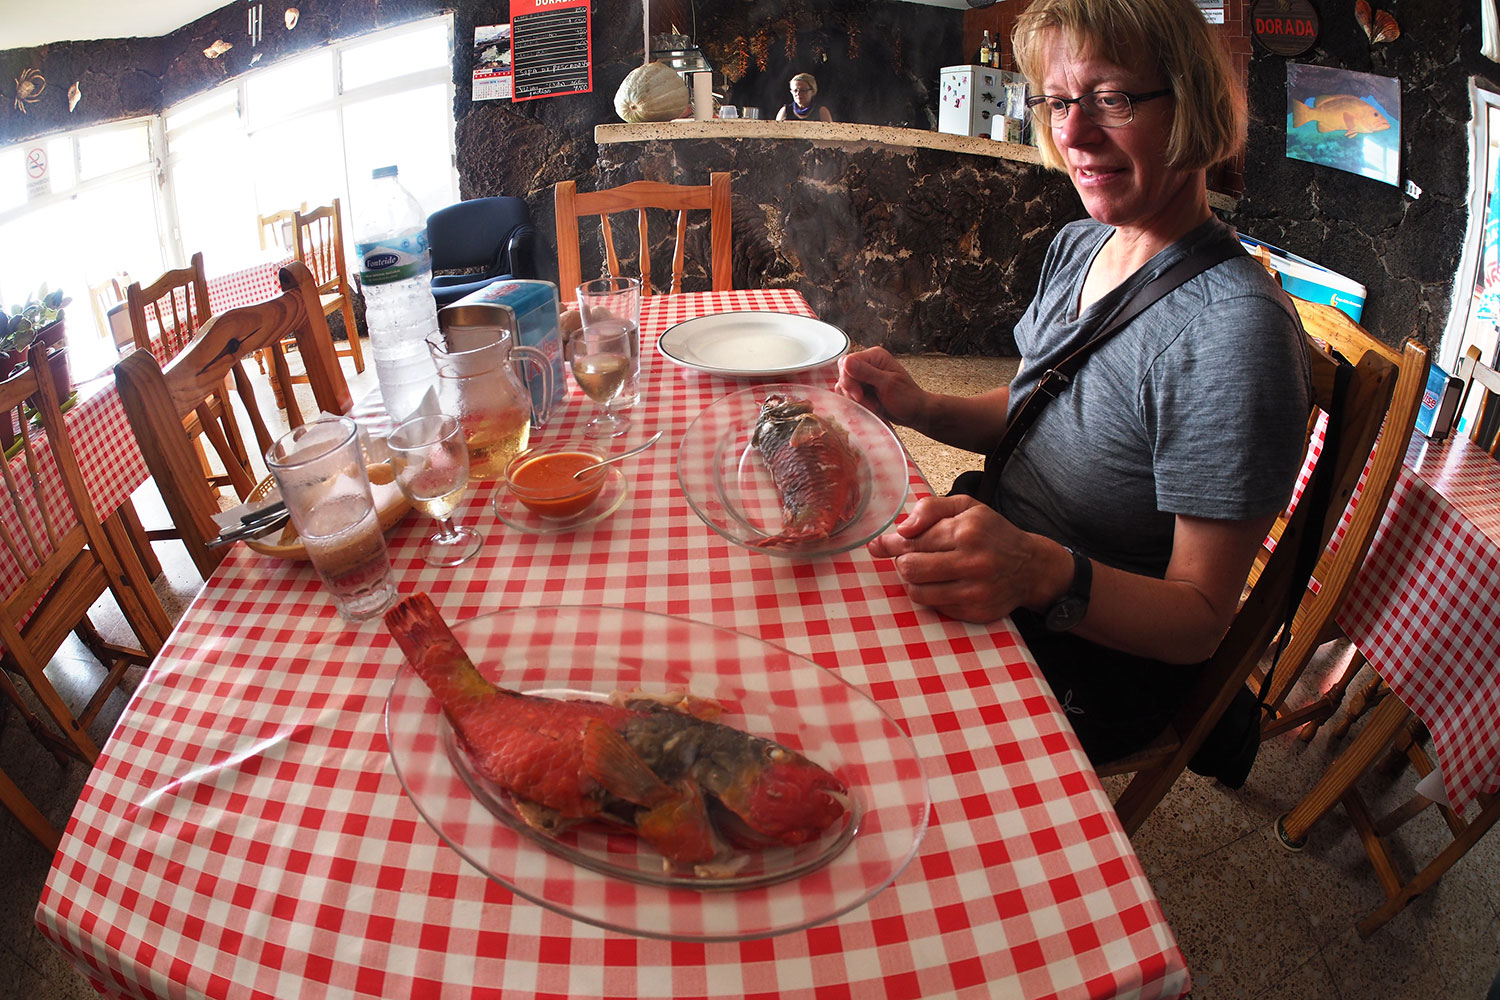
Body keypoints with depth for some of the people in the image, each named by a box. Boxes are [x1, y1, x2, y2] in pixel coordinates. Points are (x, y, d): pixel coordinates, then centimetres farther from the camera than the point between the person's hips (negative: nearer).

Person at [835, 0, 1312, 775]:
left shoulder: (1235, 329, -26)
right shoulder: (1078, 246, -1)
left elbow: (1201, 620, -21)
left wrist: (1046, 574, -40)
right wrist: (921, 408, -7)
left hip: (1095, 666, -7)